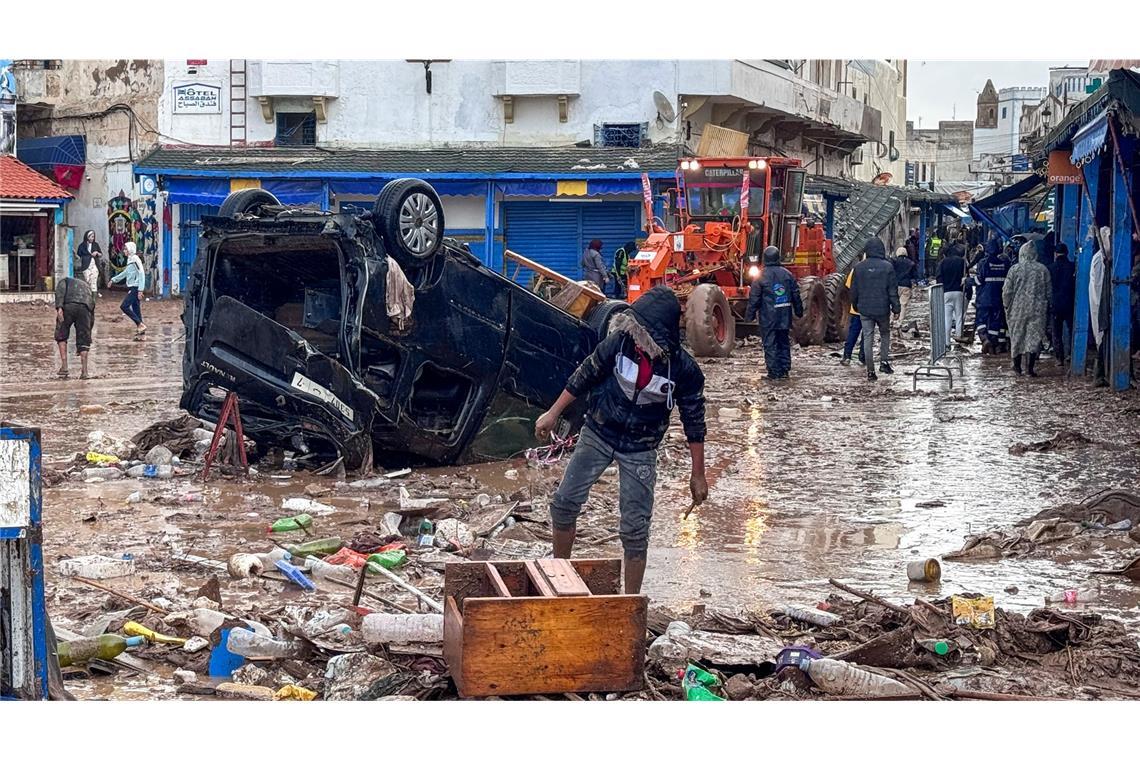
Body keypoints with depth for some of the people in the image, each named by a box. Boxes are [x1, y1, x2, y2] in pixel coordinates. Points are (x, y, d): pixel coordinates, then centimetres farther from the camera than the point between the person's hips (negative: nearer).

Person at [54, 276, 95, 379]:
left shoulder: (65, 281, 32)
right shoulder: (87, 286, 41)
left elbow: (60, 291, 4)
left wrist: (59, 307, -10)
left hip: (68, 305, -3)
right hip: (85, 308, 3)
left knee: (61, 336, 15)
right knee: (83, 340, 13)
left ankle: (64, 367, 6)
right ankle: (84, 371, 6)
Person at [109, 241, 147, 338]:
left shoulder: (135, 259, -13)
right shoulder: (130, 260, 14)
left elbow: (141, 274, -17)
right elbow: (125, 273, 27)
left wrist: (140, 289, -21)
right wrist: (113, 279, 27)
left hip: (135, 288, -9)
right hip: (131, 288, 9)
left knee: (124, 306, -13)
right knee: (135, 309, 8)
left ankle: (140, 325, -12)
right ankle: (141, 331, 10)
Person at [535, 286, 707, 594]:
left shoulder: (684, 369, -21)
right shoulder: (620, 342, -18)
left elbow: (694, 422, -8)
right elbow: (584, 376, -2)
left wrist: (698, 475, -4)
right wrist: (553, 414, 3)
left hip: (639, 450, -2)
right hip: (597, 433, 2)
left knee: (635, 530, -1)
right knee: (564, 503, 0)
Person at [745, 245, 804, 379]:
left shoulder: (761, 277, -8)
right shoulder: (787, 274, 4)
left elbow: (754, 299, -6)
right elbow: (796, 295, 11)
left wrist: (749, 316, 3)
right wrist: (799, 311, 22)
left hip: (768, 318, -4)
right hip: (784, 317, 4)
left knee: (770, 345, 0)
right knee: (784, 343, 14)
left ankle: (774, 373, -2)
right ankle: (785, 370, 15)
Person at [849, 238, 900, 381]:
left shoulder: (859, 267, -1)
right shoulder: (887, 267, -8)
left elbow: (854, 290, 6)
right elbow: (893, 290, -6)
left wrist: (855, 306, 20)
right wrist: (896, 308, 1)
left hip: (864, 310, 1)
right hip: (882, 309, -1)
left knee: (868, 339, 4)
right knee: (885, 334, 21)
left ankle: (870, 371, 3)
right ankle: (884, 361, 10)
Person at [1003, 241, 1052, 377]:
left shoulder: (1015, 269, -5)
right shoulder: (1042, 269, 0)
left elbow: (1007, 291, -4)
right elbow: (1048, 291, 5)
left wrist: (1007, 306, 9)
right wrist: (1046, 305, 16)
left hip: (1018, 308, 0)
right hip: (1037, 309, 0)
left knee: (1016, 336, 12)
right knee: (1034, 337, 0)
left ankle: (1017, 365, 20)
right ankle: (1030, 366, -12)